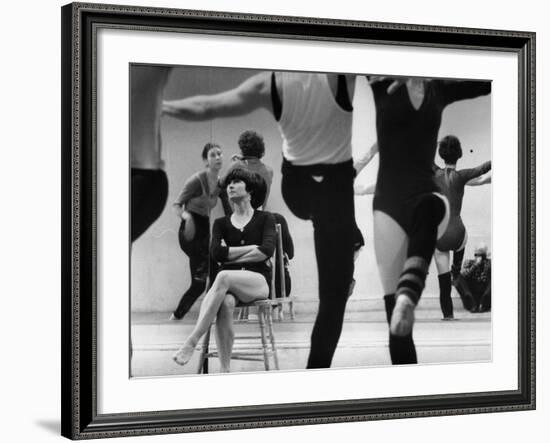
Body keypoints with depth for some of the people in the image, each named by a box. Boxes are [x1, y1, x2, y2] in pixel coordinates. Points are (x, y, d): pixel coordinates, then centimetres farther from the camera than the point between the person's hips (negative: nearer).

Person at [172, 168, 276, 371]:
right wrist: (251, 248, -2)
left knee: (223, 277, -37)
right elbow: (216, 253, 0)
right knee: (225, 303, -37)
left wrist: (231, 255, -3)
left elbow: (267, 251, -7)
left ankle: (192, 341, -42)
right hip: (228, 285, 2)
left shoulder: (264, 218, 11)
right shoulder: (221, 223, 20)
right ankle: (225, 371, -40)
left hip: (258, 281, -2)